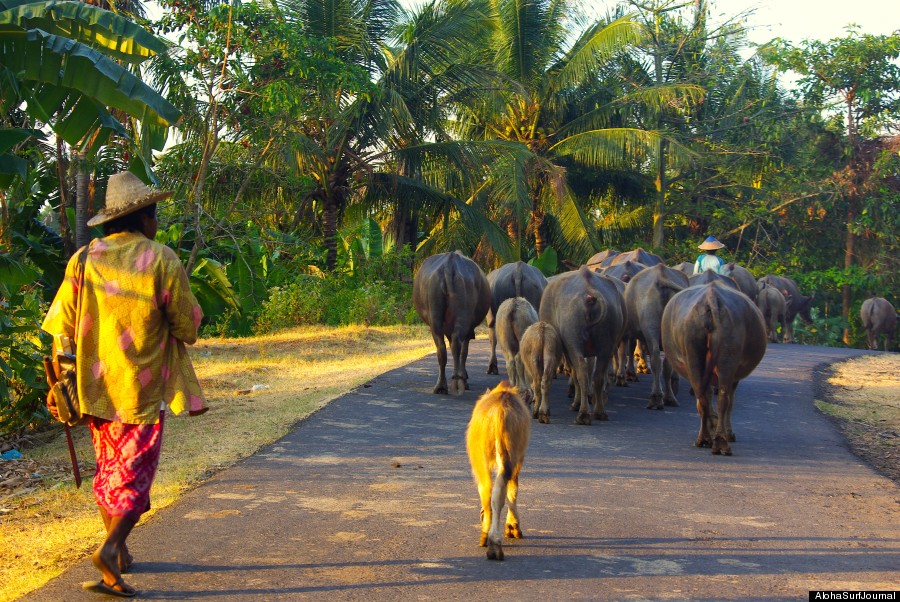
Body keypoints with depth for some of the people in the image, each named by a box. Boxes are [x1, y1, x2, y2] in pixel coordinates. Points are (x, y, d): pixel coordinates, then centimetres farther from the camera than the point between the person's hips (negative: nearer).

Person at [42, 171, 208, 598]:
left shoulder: (83, 259, 1)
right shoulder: (161, 260, -10)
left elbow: (60, 327, 2)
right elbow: (187, 327, -6)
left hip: (94, 385, 5)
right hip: (142, 387, -4)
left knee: (108, 466, 19)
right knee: (135, 471, 1)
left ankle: (119, 552, 27)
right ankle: (110, 548, -17)